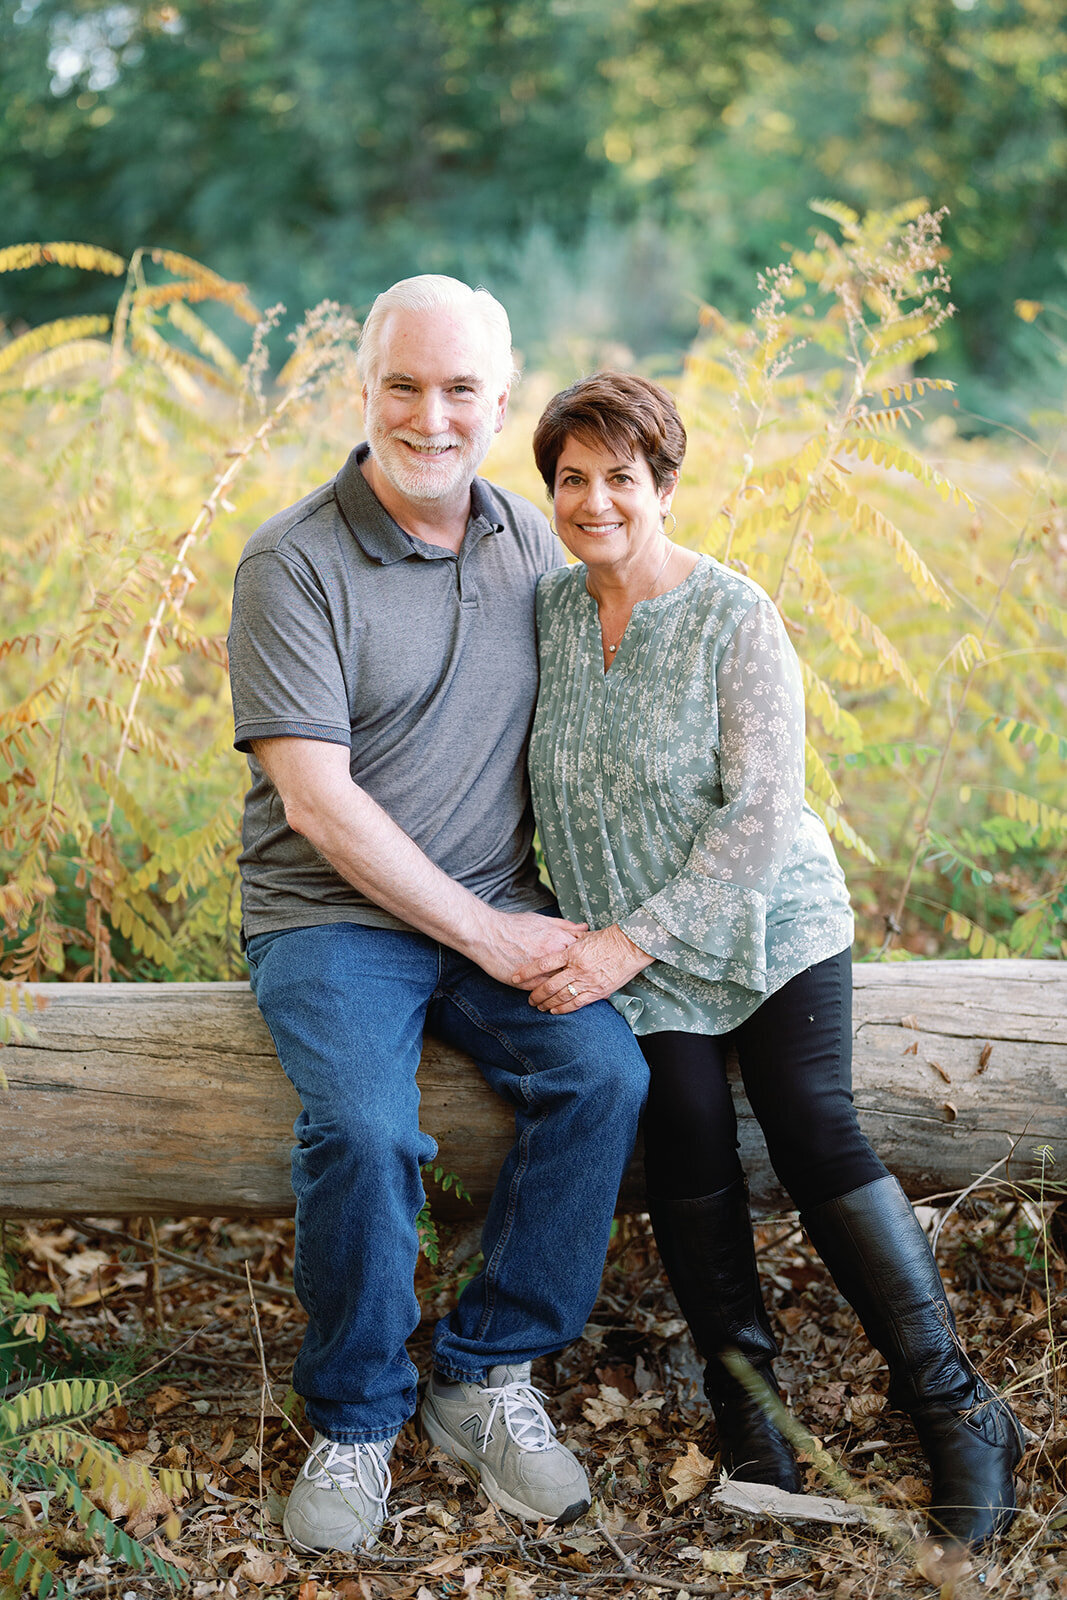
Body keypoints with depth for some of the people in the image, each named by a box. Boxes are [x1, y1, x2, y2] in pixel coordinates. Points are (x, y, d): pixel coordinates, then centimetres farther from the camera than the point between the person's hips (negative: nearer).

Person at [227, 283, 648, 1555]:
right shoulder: (292, 564, -10)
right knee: (363, 1129, -29)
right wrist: (486, 936, -16)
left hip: (500, 911, 5)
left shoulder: (528, 543, 7)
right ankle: (354, 1417, -3)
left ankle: (485, 1377, -3)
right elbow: (318, 801, -16)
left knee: (605, 1072, -22)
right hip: (329, 916, -4)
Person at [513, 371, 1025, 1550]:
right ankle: (745, 1401, 4)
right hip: (626, 947, 3)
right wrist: (591, 938, 2)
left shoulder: (736, 618, -10)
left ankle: (957, 1413, -3)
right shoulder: (546, 610, 3)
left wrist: (635, 939, -20)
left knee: (815, 1131, -14)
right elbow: (548, 786, 14)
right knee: (688, 1137, -14)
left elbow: (763, 814, -15)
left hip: (771, 920, -3)